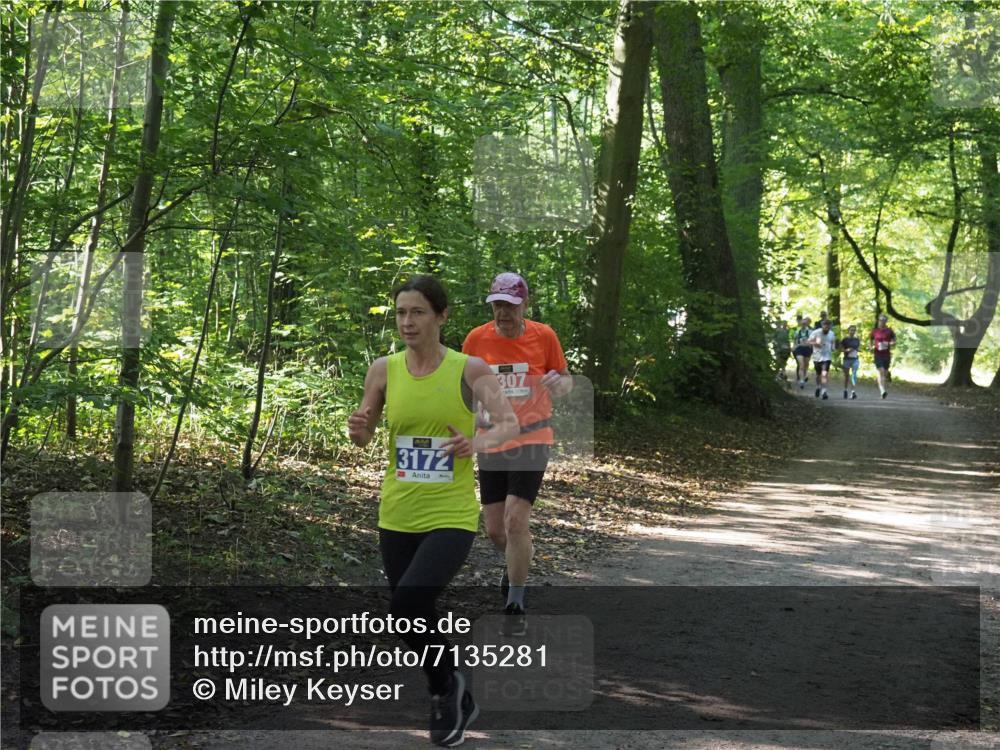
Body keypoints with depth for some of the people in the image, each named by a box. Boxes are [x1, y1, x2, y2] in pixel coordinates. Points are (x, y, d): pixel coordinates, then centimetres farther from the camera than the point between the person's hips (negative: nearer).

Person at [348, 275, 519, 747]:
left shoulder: (469, 369, -8)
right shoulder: (384, 370, 0)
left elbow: (510, 424, -3)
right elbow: (364, 438, 10)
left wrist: (478, 442, -24)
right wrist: (358, 430, -14)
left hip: (451, 517, -4)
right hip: (397, 518, 4)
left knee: (408, 603, -24)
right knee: (417, 618, 12)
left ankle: (446, 683, 4)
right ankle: (453, 701, 38)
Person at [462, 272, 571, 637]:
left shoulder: (544, 336, -5)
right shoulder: (476, 338, -2)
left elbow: (566, 379, 7)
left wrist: (560, 382, -16)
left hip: (531, 440, -3)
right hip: (491, 442, 3)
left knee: (516, 521, -15)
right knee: (495, 530, 8)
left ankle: (515, 606, -1)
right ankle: (520, 558, 45)